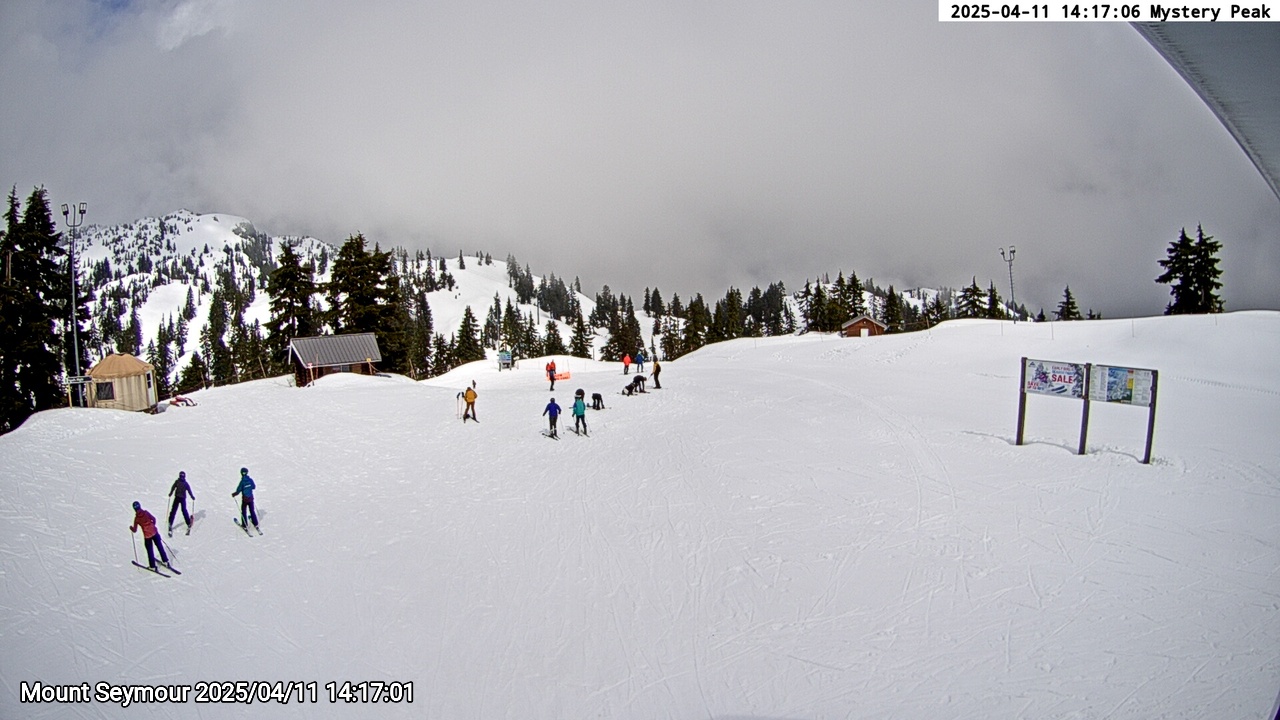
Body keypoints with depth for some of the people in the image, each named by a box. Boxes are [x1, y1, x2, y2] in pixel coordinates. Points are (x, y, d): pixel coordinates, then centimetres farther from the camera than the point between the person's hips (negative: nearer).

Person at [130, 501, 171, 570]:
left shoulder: (136, 518, -9)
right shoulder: (146, 512, -7)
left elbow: (135, 530, -4)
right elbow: (153, 519, 1)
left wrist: (131, 528, 17)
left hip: (147, 536, -1)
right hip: (154, 532, 1)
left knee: (150, 551, 12)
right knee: (160, 547, 15)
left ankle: (153, 566, 20)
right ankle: (165, 561, 22)